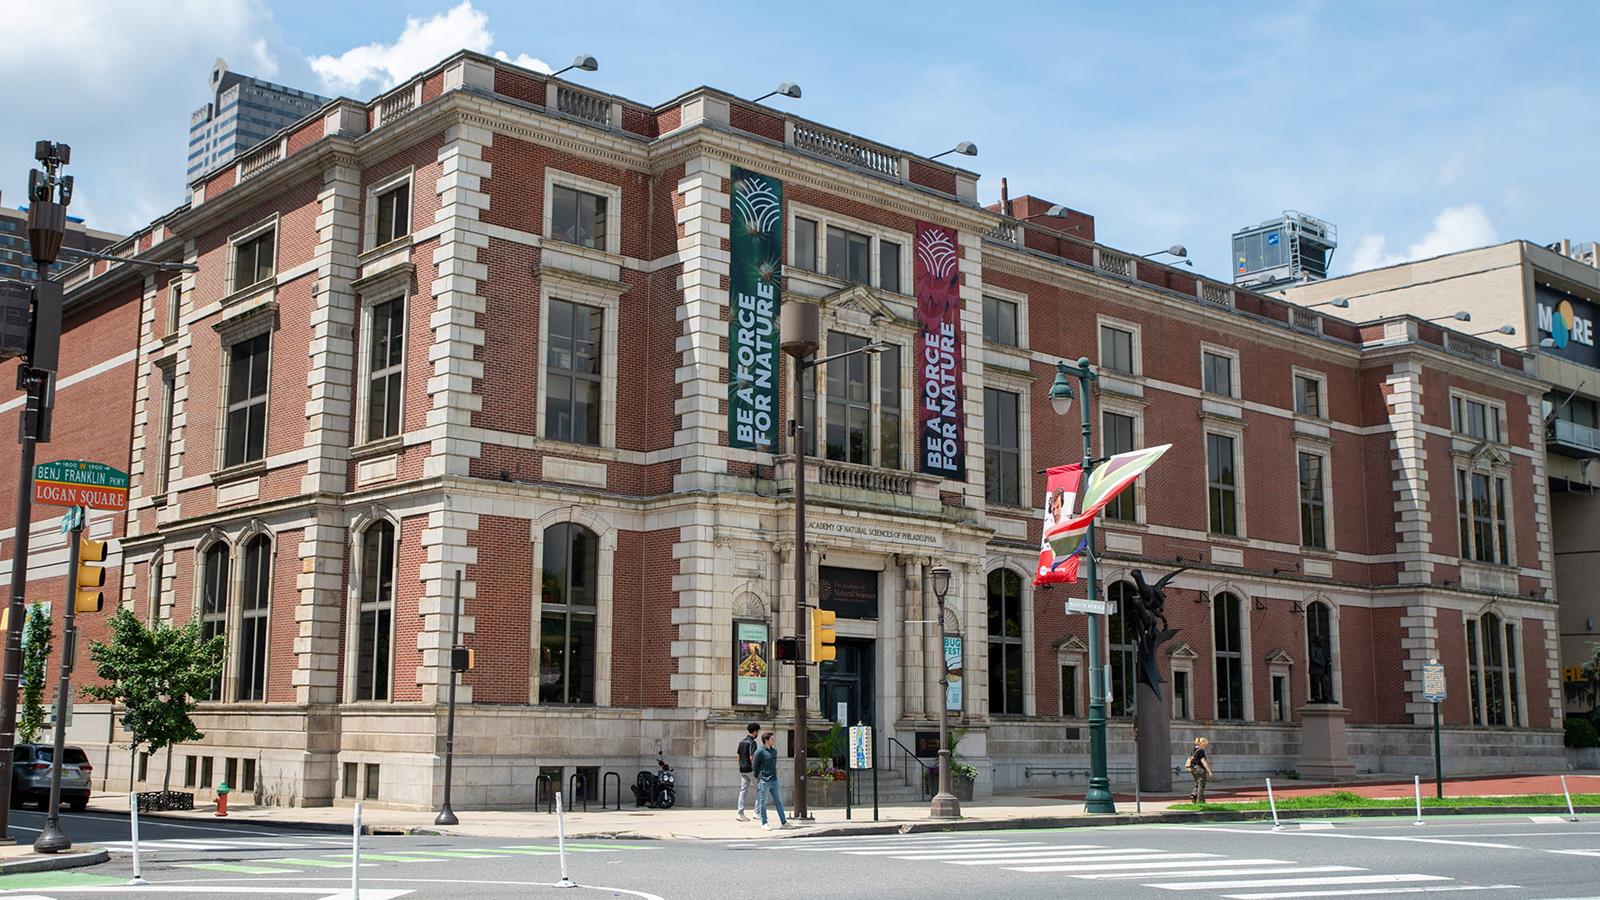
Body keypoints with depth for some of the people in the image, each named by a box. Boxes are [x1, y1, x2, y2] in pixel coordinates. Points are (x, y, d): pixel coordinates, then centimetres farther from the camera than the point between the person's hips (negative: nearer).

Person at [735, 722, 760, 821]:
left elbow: (738, 756, 16)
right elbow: (752, 758, -19)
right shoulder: (752, 742, -13)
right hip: (750, 769, -8)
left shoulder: (741, 742, 12)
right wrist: (756, 771, -13)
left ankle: (741, 813, 0)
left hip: (742, 769, 8)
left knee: (743, 790, 6)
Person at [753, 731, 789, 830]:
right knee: (762, 802, 1)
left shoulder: (774, 750, 12)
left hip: (774, 781, 6)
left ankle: (783, 822, 15)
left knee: (778, 801, 9)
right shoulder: (760, 752, -8)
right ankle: (764, 823, 9)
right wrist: (759, 779, -3)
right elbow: (755, 767, -5)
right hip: (764, 781, -6)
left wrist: (774, 775, 13)